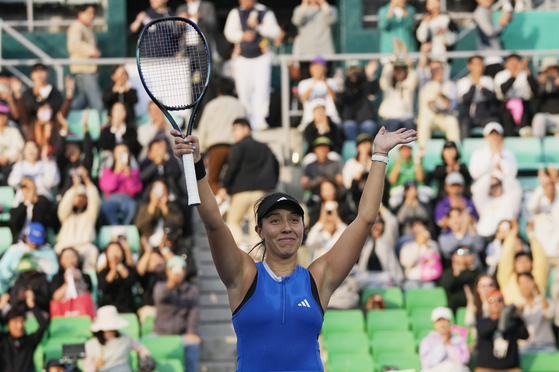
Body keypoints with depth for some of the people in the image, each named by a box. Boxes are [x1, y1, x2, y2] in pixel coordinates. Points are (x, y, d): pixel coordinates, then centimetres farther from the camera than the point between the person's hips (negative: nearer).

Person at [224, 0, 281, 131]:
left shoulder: (266, 13, 4)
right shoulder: (235, 13, 10)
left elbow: (275, 32, -5)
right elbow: (229, 32, 2)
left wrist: (258, 26, -16)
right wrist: (242, 36, -17)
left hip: (261, 57, -2)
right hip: (243, 58, 2)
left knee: (261, 88, -13)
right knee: (243, 90, -3)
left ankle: (260, 119, -12)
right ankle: (248, 118, 8)